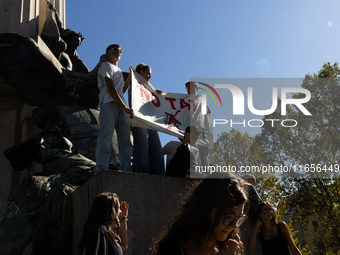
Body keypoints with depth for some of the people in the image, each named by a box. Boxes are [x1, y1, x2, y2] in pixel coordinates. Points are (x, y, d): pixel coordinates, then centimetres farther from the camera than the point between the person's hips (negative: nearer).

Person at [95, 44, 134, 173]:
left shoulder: (118, 70, 33)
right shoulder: (106, 65, 8)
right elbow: (111, 88, -6)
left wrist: (130, 77, 24)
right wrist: (126, 107, -13)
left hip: (121, 107, 8)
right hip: (109, 103, -8)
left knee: (125, 138, -3)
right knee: (106, 136, -17)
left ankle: (127, 170, -8)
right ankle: (101, 169, -23)